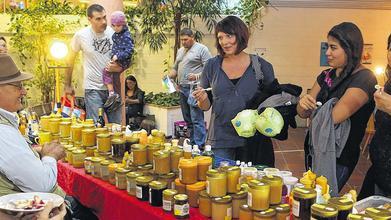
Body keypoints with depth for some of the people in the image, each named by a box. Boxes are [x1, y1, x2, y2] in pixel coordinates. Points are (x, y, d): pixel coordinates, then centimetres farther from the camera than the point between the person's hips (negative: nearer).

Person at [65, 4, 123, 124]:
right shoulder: (81, 35, -7)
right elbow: (71, 60, 6)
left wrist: (120, 68, -14)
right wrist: (67, 85, 10)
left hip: (114, 87, 3)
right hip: (93, 88, -2)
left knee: (117, 126, 10)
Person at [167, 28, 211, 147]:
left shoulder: (201, 49, -3)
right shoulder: (180, 51, 21)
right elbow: (175, 68, 26)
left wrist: (197, 76, -24)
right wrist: (169, 76, 6)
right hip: (182, 88, 8)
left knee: (196, 119, -10)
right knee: (188, 119, 12)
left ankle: (199, 145, -7)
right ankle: (192, 143, 20)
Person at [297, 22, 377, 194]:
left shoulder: (364, 79, -15)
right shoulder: (327, 75, 7)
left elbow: (332, 118, -24)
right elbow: (303, 113, 7)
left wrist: (313, 113, -3)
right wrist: (303, 103, -17)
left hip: (338, 158, -7)